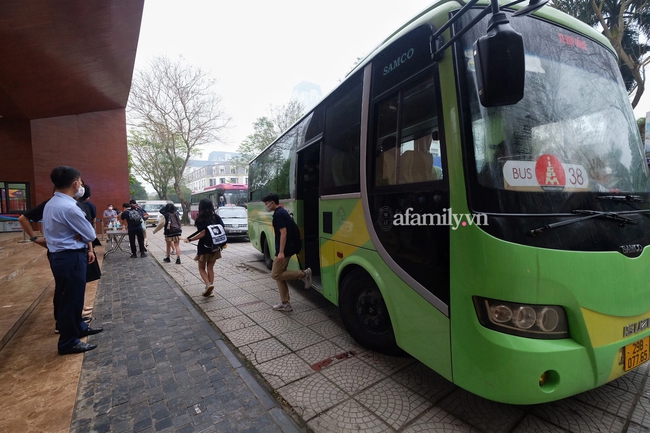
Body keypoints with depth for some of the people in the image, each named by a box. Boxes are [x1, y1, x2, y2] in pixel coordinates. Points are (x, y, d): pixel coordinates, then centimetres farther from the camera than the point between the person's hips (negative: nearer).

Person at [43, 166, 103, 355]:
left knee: (69, 296, 23)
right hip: (71, 258, -11)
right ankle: (68, 342, 17)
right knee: (71, 298, 3)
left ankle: (78, 327, 40)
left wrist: (85, 249, 8)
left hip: (62, 256, 11)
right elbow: (91, 234, -15)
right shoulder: (69, 207, -23)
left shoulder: (52, 204, 11)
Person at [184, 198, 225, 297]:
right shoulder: (216, 217, 1)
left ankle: (208, 284, -9)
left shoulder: (201, 219, -12)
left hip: (204, 246, -4)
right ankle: (210, 288, 12)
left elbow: (203, 233, -20)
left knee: (202, 268, 12)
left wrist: (190, 239, -13)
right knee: (210, 268, 14)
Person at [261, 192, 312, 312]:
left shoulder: (278, 214, -16)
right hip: (286, 249, 10)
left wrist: (281, 252, -25)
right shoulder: (282, 211, 15)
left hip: (284, 250, -10)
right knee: (280, 276, 11)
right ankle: (285, 304, 15)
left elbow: (283, 233, -23)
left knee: (275, 275, -4)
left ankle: (304, 274, -2)